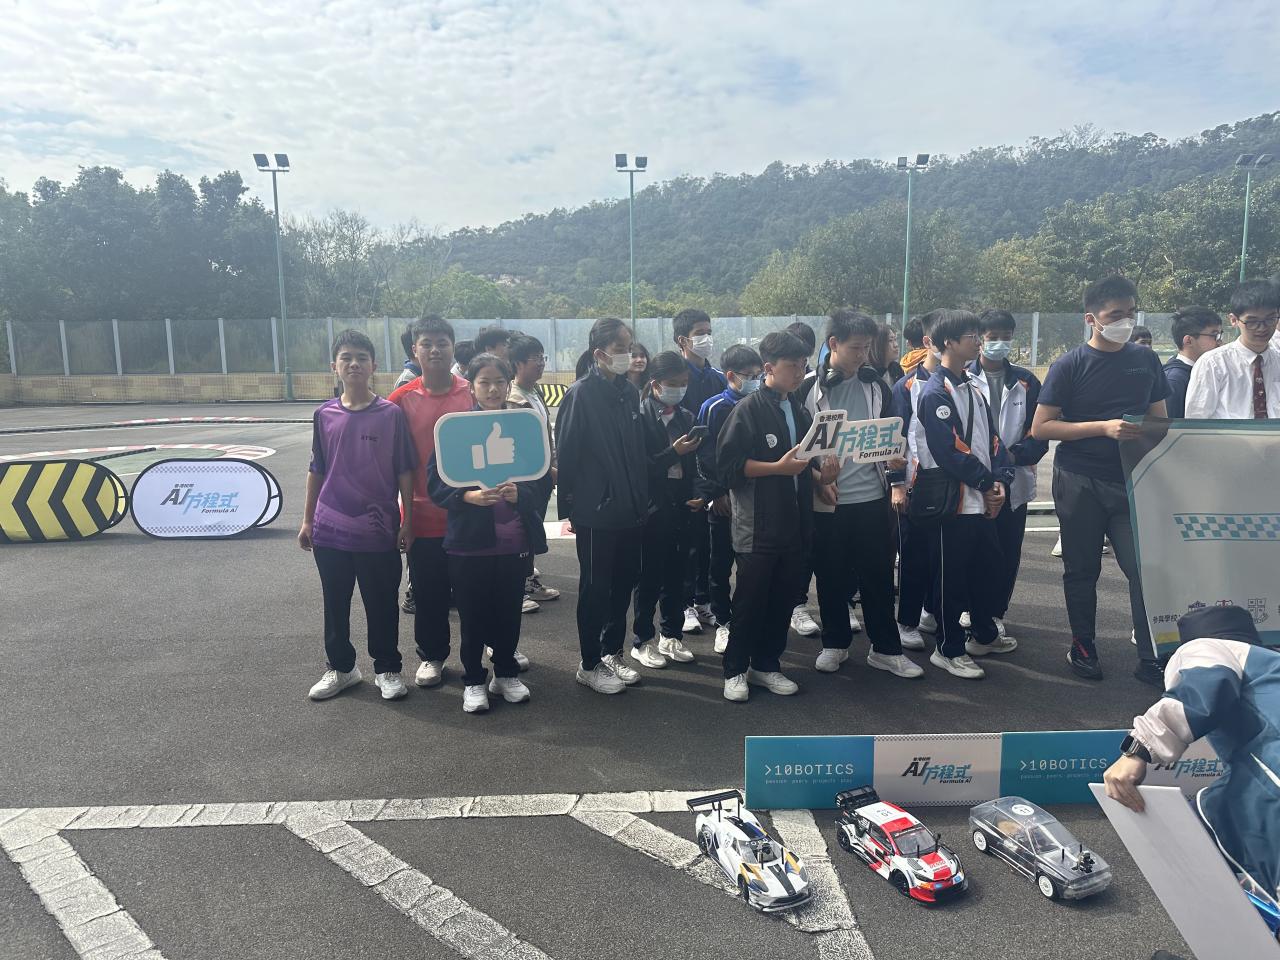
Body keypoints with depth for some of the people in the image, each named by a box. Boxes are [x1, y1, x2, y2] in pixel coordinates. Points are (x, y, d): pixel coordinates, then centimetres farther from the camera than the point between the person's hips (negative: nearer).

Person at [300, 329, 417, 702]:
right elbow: (316, 471, 10)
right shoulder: (324, 415, 3)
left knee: (382, 604, 8)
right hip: (330, 530, 3)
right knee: (335, 604, 14)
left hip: (378, 530, -3)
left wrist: (406, 521, -4)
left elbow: (405, 472, -3)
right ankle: (339, 667, 31)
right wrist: (307, 520, 10)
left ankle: (387, 669, 25)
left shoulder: (391, 414, -5)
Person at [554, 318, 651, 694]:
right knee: (595, 589, 5)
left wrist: (643, 500, 10)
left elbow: (639, 451, 12)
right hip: (595, 512, -6)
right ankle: (590, 665, 19)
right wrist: (569, 508, -12)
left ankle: (612, 653, 30)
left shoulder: (629, 392, 8)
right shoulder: (581, 394, -11)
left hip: (630, 510, 6)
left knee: (624, 584, 14)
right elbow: (566, 455, -12)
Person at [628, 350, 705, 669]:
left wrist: (698, 495, -3)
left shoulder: (686, 417, 8)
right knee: (649, 578, 5)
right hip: (652, 509, -5)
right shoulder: (641, 417, -9)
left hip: (681, 508, 5)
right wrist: (673, 453, -22)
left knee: (676, 576, 12)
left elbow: (692, 465, 11)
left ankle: (671, 636, 26)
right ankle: (642, 641, 17)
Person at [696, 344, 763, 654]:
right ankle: (723, 622, 20)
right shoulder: (714, 408, -8)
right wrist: (714, 495, -11)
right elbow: (705, 455, -9)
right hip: (724, 500, -3)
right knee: (721, 563, 8)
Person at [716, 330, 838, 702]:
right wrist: (778, 468, -19)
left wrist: (820, 474, 2)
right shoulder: (748, 409, -7)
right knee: (749, 601, 2)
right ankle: (735, 670, 16)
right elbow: (727, 466, -14)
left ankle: (766, 665, 26)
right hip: (757, 527, -6)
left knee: (782, 599, 11)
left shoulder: (800, 411, 14)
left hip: (793, 525, 6)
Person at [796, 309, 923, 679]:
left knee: (879, 575, 7)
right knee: (831, 576, 9)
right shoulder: (808, 387, -4)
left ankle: (886, 649, 19)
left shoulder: (876, 384, 6)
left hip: (872, 496, 2)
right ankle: (835, 644, 25)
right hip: (827, 500, -2)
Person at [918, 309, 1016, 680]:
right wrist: (986, 483, -13)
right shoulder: (936, 393, -13)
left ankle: (984, 635, 36)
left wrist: (1001, 478, -2)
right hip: (955, 501, -9)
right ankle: (949, 650, 13)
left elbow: (991, 437, 13)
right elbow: (948, 450, -20)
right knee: (952, 576, 1)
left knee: (988, 567, 18)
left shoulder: (972, 388, 14)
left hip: (984, 500, 9)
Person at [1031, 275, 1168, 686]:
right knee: (1082, 570, 9)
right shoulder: (1070, 366, -5)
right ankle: (1083, 647, 26)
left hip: (1132, 481, 3)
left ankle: (1151, 659, 6)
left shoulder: (1146, 360, 7)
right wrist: (1104, 427, -19)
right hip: (1080, 483, -2)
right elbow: (1041, 428, -9)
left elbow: (1158, 419, 15)